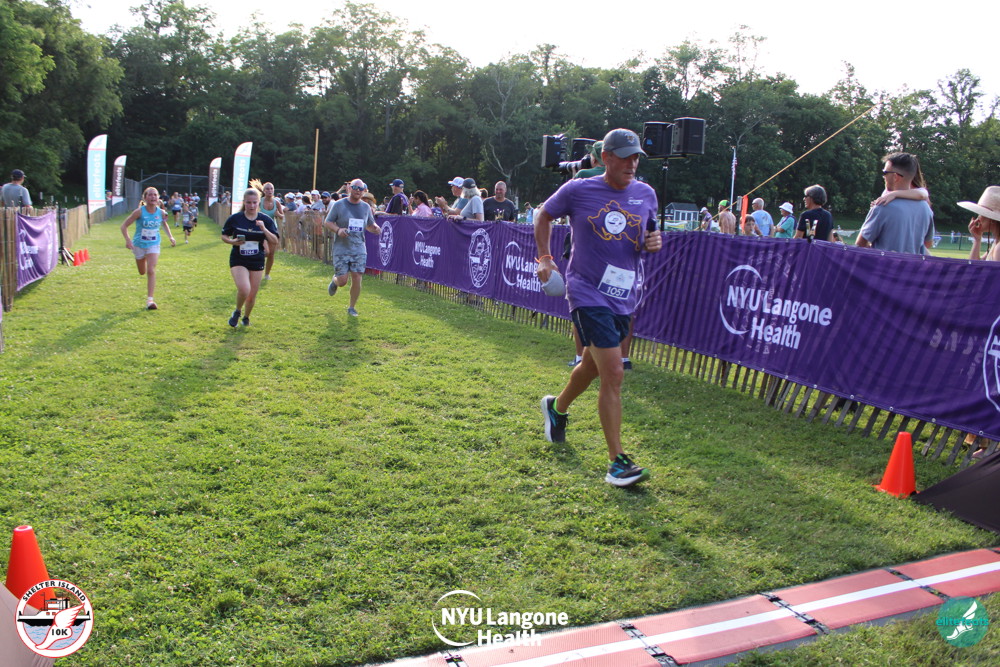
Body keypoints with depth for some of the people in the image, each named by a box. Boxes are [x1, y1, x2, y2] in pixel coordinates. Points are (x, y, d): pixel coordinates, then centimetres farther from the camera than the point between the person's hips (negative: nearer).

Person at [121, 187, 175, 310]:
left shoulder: (161, 212, -9)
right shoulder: (139, 212, -19)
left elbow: (165, 224, 14)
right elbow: (124, 226, -14)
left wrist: (171, 237, 3)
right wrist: (128, 239, -29)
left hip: (154, 245, 0)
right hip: (139, 244, 0)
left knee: (151, 271, -16)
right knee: (142, 272, 18)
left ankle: (149, 299, -13)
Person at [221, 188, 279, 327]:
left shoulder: (266, 220, -3)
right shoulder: (235, 218, -5)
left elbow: (275, 242, -8)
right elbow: (224, 236, 6)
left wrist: (264, 229, -24)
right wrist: (232, 241, -16)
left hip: (257, 262, 2)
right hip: (238, 260, -2)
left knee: (252, 295, 8)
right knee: (244, 289, -23)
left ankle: (246, 318, 38)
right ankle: (237, 312, 8)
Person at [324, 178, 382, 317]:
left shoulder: (366, 207, 9)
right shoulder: (339, 205, -2)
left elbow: (370, 225, 19)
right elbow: (327, 222, 1)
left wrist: (375, 228, -4)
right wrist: (338, 230, -18)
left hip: (359, 249, 3)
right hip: (341, 249, -2)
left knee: (357, 279, -5)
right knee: (342, 281, -5)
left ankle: (351, 307, 14)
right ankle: (334, 281, 34)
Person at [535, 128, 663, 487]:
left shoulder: (646, 194, 6)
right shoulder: (577, 190, -6)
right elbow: (544, 215, 11)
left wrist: (653, 243, -2)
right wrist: (545, 258, 5)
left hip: (624, 297, 6)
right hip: (588, 293, -6)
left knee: (592, 365, 21)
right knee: (613, 374, -14)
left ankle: (557, 408, 51)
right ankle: (617, 463, -6)